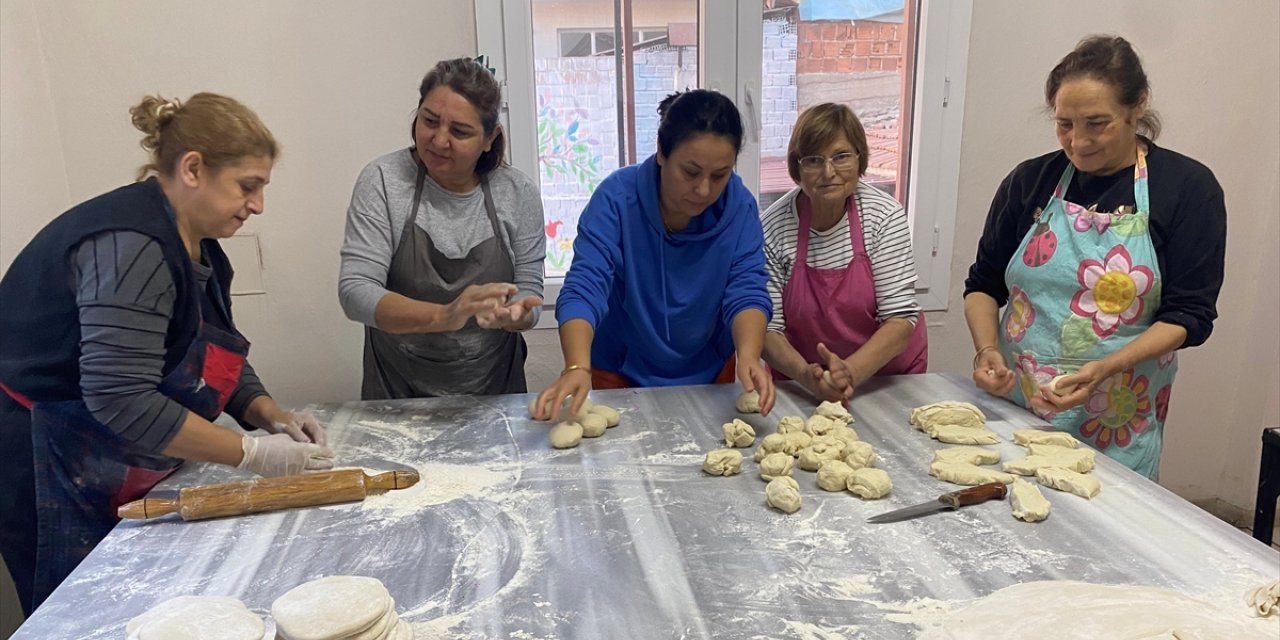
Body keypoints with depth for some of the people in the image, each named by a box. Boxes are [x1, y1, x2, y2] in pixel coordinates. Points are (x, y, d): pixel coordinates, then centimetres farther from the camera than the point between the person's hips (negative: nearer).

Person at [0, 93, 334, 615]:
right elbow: (122, 400, -32)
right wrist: (252, 454, -26)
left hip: (118, 475, 9)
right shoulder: (132, 245, -26)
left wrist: (271, 415, -6)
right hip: (46, 471, -9)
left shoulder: (197, 245, 5)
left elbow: (216, 358, 11)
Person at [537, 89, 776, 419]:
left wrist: (749, 356, -43)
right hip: (621, 372, -2)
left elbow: (746, 292, -22)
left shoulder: (740, 208, -17)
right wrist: (578, 366, -48)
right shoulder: (617, 197, -24)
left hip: (710, 372, 2)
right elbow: (584, 288, -31)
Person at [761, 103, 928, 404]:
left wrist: (851, 371, -27)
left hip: (888, 374, 1)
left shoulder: (885, 216, -11)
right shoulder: (773, 228, -11)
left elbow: (901, 318, -13)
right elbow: (767, 327, -10)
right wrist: (805, 374, -27)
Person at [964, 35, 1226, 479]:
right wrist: (987, 348, -12)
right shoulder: (1030, 180, 2)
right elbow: (983, 285, 7)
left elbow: (1190, 313, -6)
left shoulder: (1188, 188, -4)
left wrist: (1106, 368, -22)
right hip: (1010, 405, 2)